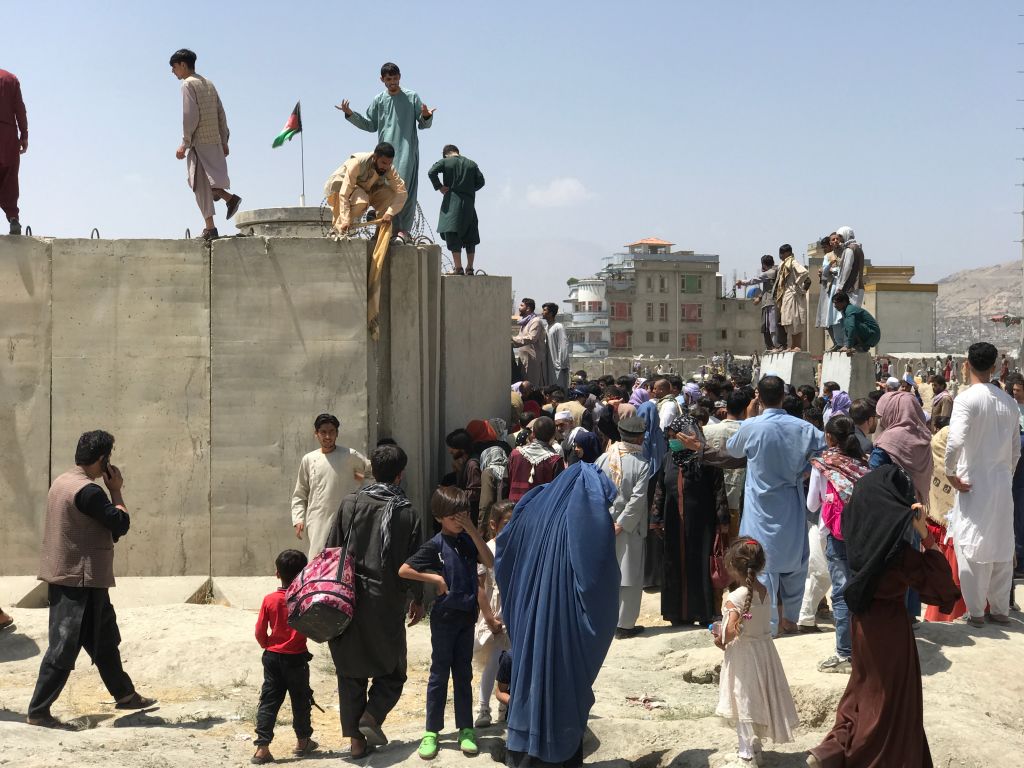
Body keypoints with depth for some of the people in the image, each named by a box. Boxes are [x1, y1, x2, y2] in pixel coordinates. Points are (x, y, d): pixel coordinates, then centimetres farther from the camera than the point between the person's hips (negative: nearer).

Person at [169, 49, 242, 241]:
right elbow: (221, 114, 16)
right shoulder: (208, 83, 17)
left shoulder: (188, 84, -6)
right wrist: (224, 141, 17)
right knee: (204, 182, 19)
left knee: (201, 184, -5)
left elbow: (191, 116, -15)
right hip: (214, 140, 8)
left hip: (199, 141, -8)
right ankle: (229, 197, 4)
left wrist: (184, 144, -13)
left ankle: (210, 227, -8)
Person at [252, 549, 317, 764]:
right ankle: (303, 742, 28)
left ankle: (262, 748, -2)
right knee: (300, 700, 14)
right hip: (296, 658, -2)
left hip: (272, 657, 2)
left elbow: (260, 632, -2)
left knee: (269, 701, 5)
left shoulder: (269, 599, -6)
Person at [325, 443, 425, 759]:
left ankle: (356, 738, 12)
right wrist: (418, 599, 14)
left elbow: (332, 550, 0)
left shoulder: (351, 503, -2)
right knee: (392, 670, 15)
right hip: (387, 603, -2)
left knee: (350, 670, 13)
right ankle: (372, 715, -7)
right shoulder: (407, 513, -5)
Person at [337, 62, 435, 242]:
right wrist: (350, 114, 9)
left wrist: (426, 116, -17)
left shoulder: (412, 97, 6)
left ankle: (404, 230, -14)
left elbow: (424, 124, 6)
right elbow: (370, 125, 19)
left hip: (407, 150, -3)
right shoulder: (378, 100, 14)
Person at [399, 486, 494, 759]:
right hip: (444, 616, -4)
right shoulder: (435, 545, -10)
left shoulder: (468, 540, 3)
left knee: (463, 674, 10)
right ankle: (432, 731, 12)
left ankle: (466, 729, 17)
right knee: (440, 674, 4)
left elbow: (490, 562, -11)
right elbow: (404, 570, -14)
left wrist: (473, 531, -16)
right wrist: (436, 578, -15)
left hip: (467, 615, 4)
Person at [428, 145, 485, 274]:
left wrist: (439, 187, -2)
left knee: (452, 235, -5)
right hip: (469, 203, 3)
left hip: (452, 202, -3)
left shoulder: (445, 161, 2)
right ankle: (469, 268, 13)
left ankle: (458, 268, -14)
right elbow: (480, 181, 7)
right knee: (470, 237, 12)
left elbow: (431, 172, -11)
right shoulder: (472, 164, 12)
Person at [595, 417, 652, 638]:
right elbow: (638, 498, -18)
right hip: (629, 528, -3)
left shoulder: (603, 459, -5)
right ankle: (624, 624, 12)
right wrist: (621, 524, -13)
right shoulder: (641, 464, -13)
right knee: (628, 576, 7)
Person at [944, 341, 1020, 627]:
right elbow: (1016, 448, 11)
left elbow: (956, 440, -25)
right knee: (1001, 546, 12)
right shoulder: (1009, 402, 6)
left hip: (973, 483, -5)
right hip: (1003, 485, 5)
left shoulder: (967, 398, -13)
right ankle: (1000, 609, 20)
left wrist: (950, 472, -11)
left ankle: (976, 612, 7)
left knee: (972, 549, 3)